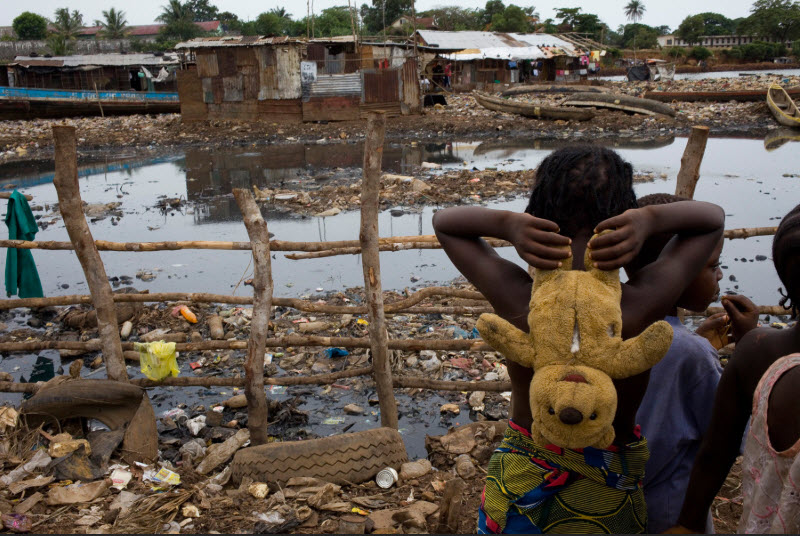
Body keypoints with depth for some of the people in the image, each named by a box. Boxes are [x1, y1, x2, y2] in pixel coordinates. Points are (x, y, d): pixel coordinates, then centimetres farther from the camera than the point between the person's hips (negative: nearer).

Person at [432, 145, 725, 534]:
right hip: (607, 499, 0)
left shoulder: (515, 299, -24)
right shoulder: (645, 304, -24)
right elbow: (713, 217, -6)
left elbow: (444, 221, -7)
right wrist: (648, 219, -26)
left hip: (519, 485, 0)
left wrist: (509, 224, -27)